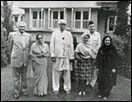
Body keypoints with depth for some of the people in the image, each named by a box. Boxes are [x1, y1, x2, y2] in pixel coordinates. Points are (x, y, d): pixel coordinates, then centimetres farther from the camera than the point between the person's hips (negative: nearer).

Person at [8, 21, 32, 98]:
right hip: (16, 59, -2)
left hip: (25, 60, 2)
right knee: (16, 77, 7)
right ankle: (17, 92, 19)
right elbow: (10, 46, 8)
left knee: (24, 76, 14)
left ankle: (24, 90, 29)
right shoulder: (12, 35, -6)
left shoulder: (28, 36, 0)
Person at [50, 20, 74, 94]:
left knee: (67, 72, 3)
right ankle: (56, 88, 12)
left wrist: (71, 57, 3)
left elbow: (71, 46, 8)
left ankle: (67, 88, 15)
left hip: (67, 56, 1)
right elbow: (52, 45, 5)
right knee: (56, 72, 1)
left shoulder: (69, 34, 10)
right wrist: (52, 55, -4)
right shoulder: (54, 33, 8)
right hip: (57, 56, -1)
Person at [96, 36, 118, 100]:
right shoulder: (101, 48, 0)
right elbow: (98, 58, 3)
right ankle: (100, 93, 25)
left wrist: (114, 68, -10)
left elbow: (115, 58, -5)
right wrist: (98, 66, 0)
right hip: (102, 68, 2)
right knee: (101, 81, 8)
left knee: (109, 82, 2)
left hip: (110, 68, -2)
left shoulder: (113, 48, -5)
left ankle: (106, 95, 16)